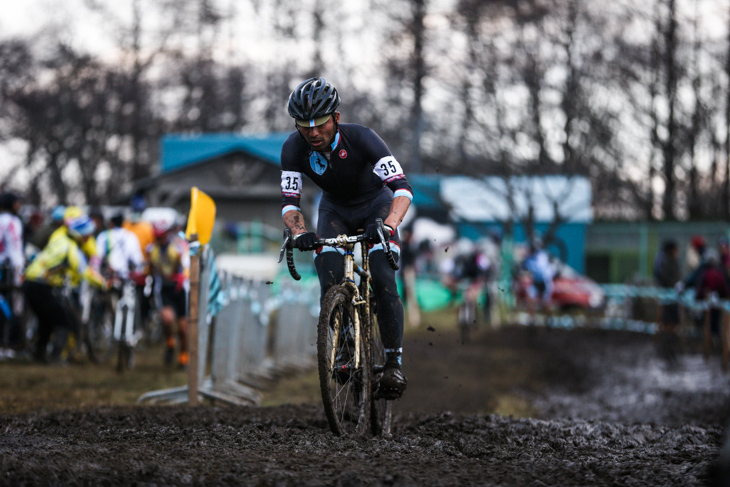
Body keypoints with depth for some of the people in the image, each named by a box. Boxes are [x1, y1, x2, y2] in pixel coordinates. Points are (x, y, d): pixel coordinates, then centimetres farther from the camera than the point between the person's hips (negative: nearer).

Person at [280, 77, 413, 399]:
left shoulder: (360, 139, -33)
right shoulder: (294, 149, -25)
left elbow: (402, 187, -38)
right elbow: (289, 200, -22)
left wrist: (388, 225, -56)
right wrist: (299, 232, -44)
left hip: (376, 204, -3)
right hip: (335, 209, 3)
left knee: (383, 281, -21)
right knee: (330, 282, -19)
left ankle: (394, 362, -11)